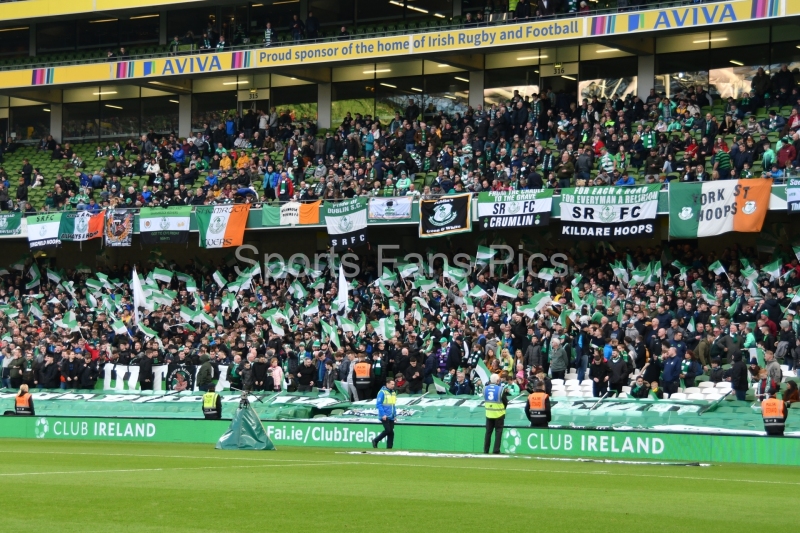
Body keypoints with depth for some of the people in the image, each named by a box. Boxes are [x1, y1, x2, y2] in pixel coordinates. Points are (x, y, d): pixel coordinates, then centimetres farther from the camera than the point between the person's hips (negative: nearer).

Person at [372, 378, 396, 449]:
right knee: (388, 430, -14)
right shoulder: (382, 392, -8)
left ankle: (389, 448, 6)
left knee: (391, 432, 2)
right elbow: (378, 404, -12)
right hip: (385, 416, -7)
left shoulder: (393, 393, 15)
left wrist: (395, 415, 15)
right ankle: (375, 441, 3)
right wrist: (383, 414, -17)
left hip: (391, 417, 7)